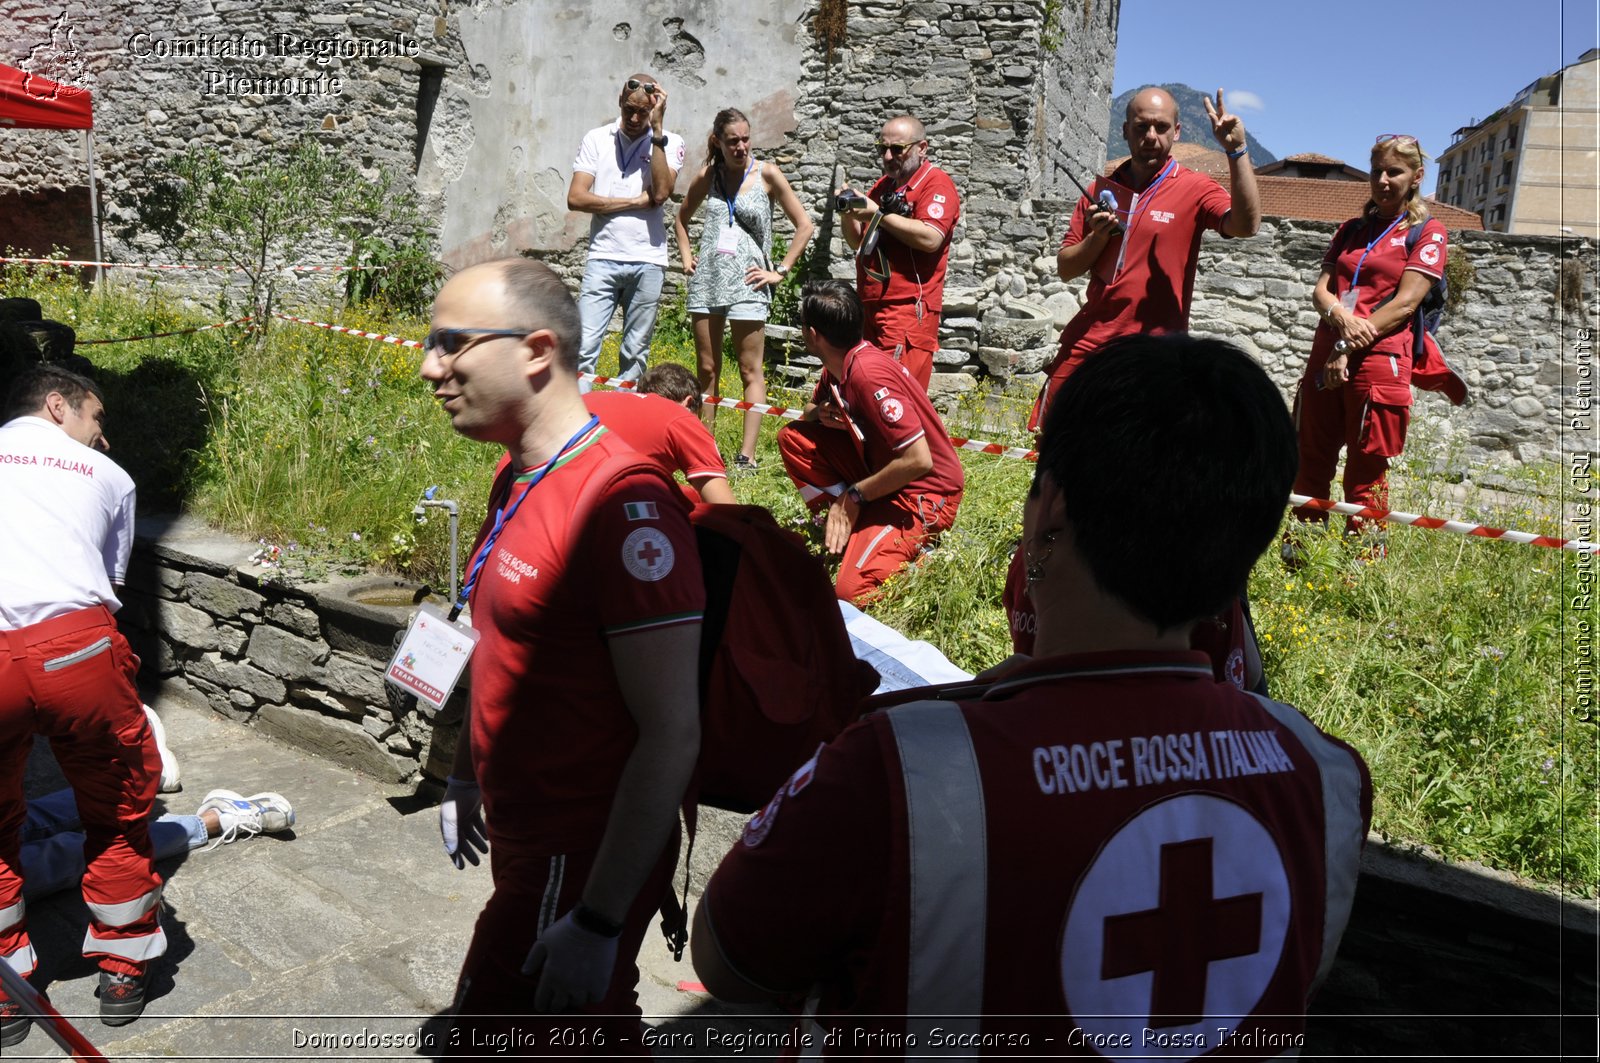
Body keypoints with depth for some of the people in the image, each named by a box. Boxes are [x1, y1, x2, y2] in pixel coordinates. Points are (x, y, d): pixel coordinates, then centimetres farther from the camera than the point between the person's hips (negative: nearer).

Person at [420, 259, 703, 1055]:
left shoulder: (623, 504, -25)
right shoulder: (518, 477, 5)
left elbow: (672, 734, -25)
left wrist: (598, 922, -22)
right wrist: (467, 775, 20)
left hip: (585, 862, -8)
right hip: (524, 834, 9)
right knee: (597, 1026, 24)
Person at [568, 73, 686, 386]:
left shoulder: (670, 143, 6)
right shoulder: (597, 139, 7)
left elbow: (661, 193, -12)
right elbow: (575, 198, -3)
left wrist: (657, 129, -11)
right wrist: (637, 201, -7)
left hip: (647, 261, 0)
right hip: (603, 258, 0)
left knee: (635, 354, 6)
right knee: (584, 348, -9)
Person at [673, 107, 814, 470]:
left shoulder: (766, 174, -1)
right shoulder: (707, 177, 9)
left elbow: (804, 225, 0)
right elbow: (682, 218, 26)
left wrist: (780, 271, -4)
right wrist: (686, 256, 12)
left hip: (746, 281, -4)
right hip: (706, 279, 4)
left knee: (751, 371, -3)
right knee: (707, 370, 8)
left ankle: (747, 455, -3)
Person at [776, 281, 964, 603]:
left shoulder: (868, 373, -27)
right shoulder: (839, 364, 1)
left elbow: (919, 460, -30)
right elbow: (810, 408, 22)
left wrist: (855, 494, -17)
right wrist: (822, 413, -5)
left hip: (925, 494, -9)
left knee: (852, 590, -24)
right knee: (793, 437, 0)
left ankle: (919, 546, 0)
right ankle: (842, 525, 4)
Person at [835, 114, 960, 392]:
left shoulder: (936, 183, -3)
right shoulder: (883, 186, 21)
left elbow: (930, 238, -20)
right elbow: (857, 243, 26)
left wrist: (878, 215, -12)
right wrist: (849, 216, 4)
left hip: (908, 309, -8)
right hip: (869, 307, 8)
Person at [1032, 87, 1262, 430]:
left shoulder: (1194, 189, -2)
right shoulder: (1102, 190, 8)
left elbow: (1246, 225, -21)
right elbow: (1065, 268, 8)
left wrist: (1237, 150, -28)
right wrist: (1098, 237, -10)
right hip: (1086, 342, 4)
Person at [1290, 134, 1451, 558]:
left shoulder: (1427, 232, 3)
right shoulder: (1350, 231, 18)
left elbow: (1405, 303, -8)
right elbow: (1320, 290, 9)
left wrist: (1348, 347, -15)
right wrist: (1340, 316, -14)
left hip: (1379, 362, -5)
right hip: (1325, 359, 5)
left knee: (1366, 475, -2)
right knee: (1310, 465, 6)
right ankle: (1297, 558, 13)